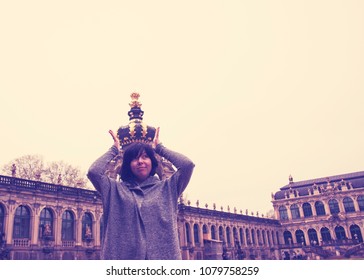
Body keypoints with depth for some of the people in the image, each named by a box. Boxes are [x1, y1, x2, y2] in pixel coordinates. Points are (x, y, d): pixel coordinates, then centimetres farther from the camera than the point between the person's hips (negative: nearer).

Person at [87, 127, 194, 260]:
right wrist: (114, 149, 13)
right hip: (124, 256, 0)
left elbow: (187, 164, 1)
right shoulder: (115, 189, 12)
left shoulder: (168, 187, 12)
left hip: (164, 256, 1)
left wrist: (159, 147, 14)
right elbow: (93, 172, -1)